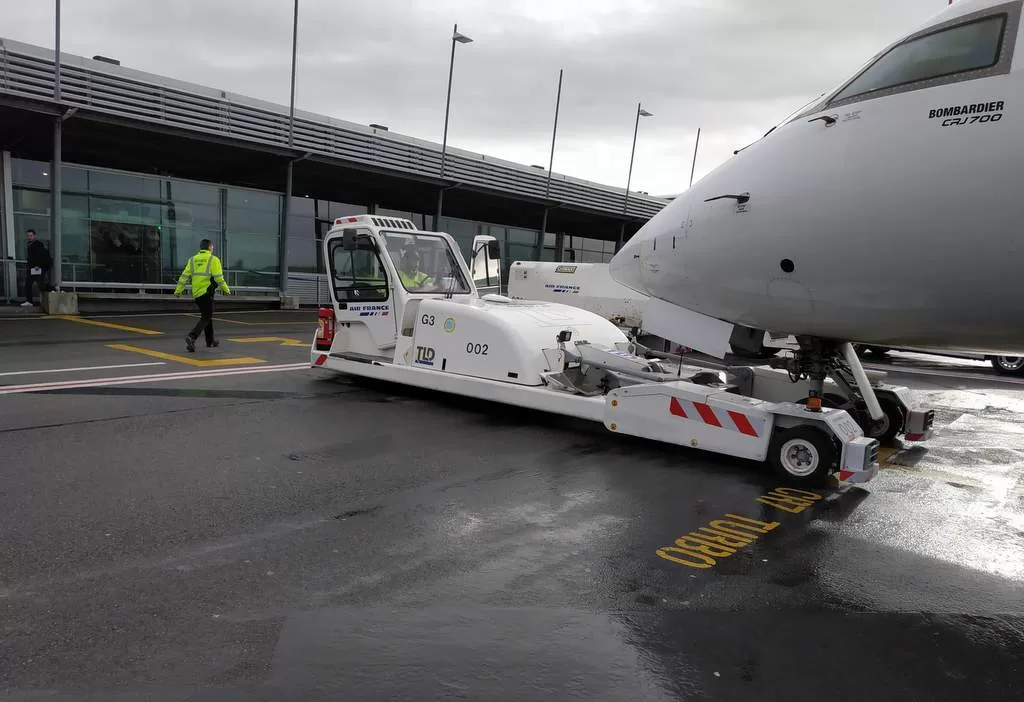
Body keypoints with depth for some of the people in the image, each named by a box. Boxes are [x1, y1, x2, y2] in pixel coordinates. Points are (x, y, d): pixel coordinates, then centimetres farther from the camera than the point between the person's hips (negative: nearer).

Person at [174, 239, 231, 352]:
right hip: (207, 293, -6)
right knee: (205, 318, -2)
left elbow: (184, 276, 5)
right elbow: (218, 278, -12)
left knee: (207, 316, 20)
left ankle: (210, 341, 28)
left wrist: (178, 291, 8)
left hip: (196, 293, 6)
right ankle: (191, 337, -21)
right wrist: (226, 289, -1)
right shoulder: (213, 260, -5)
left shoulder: (192, 260, 11)